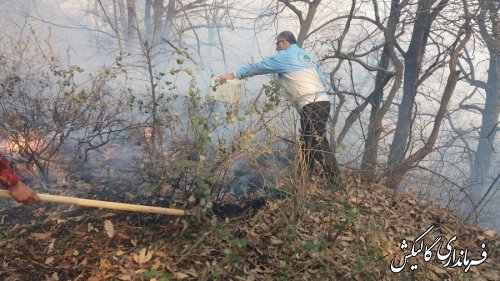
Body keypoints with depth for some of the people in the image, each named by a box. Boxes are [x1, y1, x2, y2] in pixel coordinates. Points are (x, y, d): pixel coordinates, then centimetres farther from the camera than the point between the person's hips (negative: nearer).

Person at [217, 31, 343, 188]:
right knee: (306, 144, 11)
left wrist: (233, 75, 12)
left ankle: (336, 182, -8)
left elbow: (258, 67, 5)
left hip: (312, 106, -9)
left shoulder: (285, 56, 1)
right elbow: (323, 82, 20)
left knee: (319, 145, -9)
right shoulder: (307, 56, 23)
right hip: (321, 102, 9)